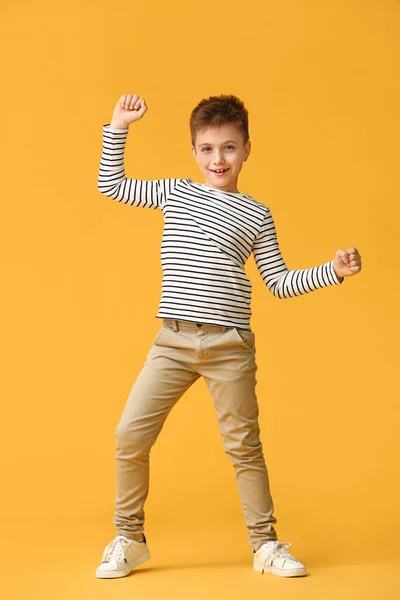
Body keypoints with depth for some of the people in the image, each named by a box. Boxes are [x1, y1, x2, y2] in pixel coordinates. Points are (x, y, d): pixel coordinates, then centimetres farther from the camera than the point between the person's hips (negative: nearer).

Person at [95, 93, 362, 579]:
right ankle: (128, 540, 15)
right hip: (173, 340, 1)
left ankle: (265, 544, 22)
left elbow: (278, 282, 9)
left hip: (230, 346, -1)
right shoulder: (173, 193, 11)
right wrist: (119, 127, 13)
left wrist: (331, 271, -2)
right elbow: (110, 185, 19)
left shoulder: (256, 215, 6)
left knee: (244, 446, 7)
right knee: (130, 434, -3)